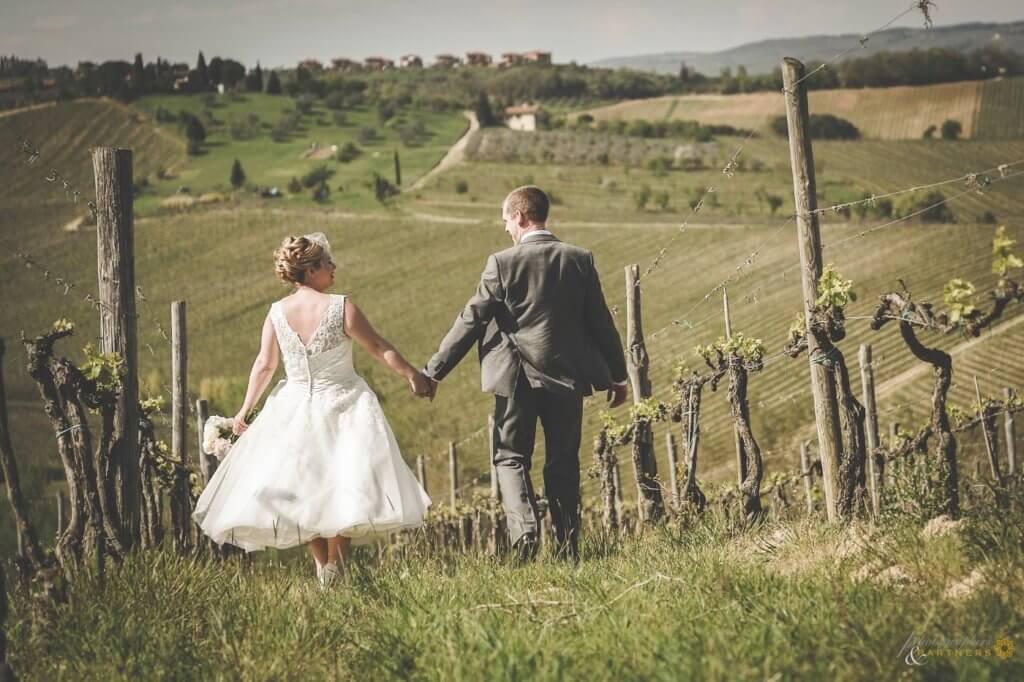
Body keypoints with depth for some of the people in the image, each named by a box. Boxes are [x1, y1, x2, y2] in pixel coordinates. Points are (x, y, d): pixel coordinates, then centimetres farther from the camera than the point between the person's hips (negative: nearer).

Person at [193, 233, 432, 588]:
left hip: (295, 410, 3)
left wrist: (245, 410, 9)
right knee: (344, 487, 7)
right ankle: (335, 565, 6)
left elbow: (264, 364, -2)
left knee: (304, 489, 16)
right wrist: (413, 376, 5)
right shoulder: (341, 307, -16)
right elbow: (380, 349, -9)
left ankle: (322, 565, 18)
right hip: (344, 407, -3)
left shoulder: (277, 312, -7)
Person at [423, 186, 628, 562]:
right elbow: (601, 322, 4)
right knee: (564, 464, 12)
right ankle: (568, 551, 11)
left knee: (510, 457, 10)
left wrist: (433, 372, -1)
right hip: (567, 376, 3)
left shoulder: (503, 263, -9)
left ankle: (524, 528, -13)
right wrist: (618, 375, 16)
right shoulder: (579, 259, 0)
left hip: (517, 377, -3)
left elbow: (470, 322, -8)